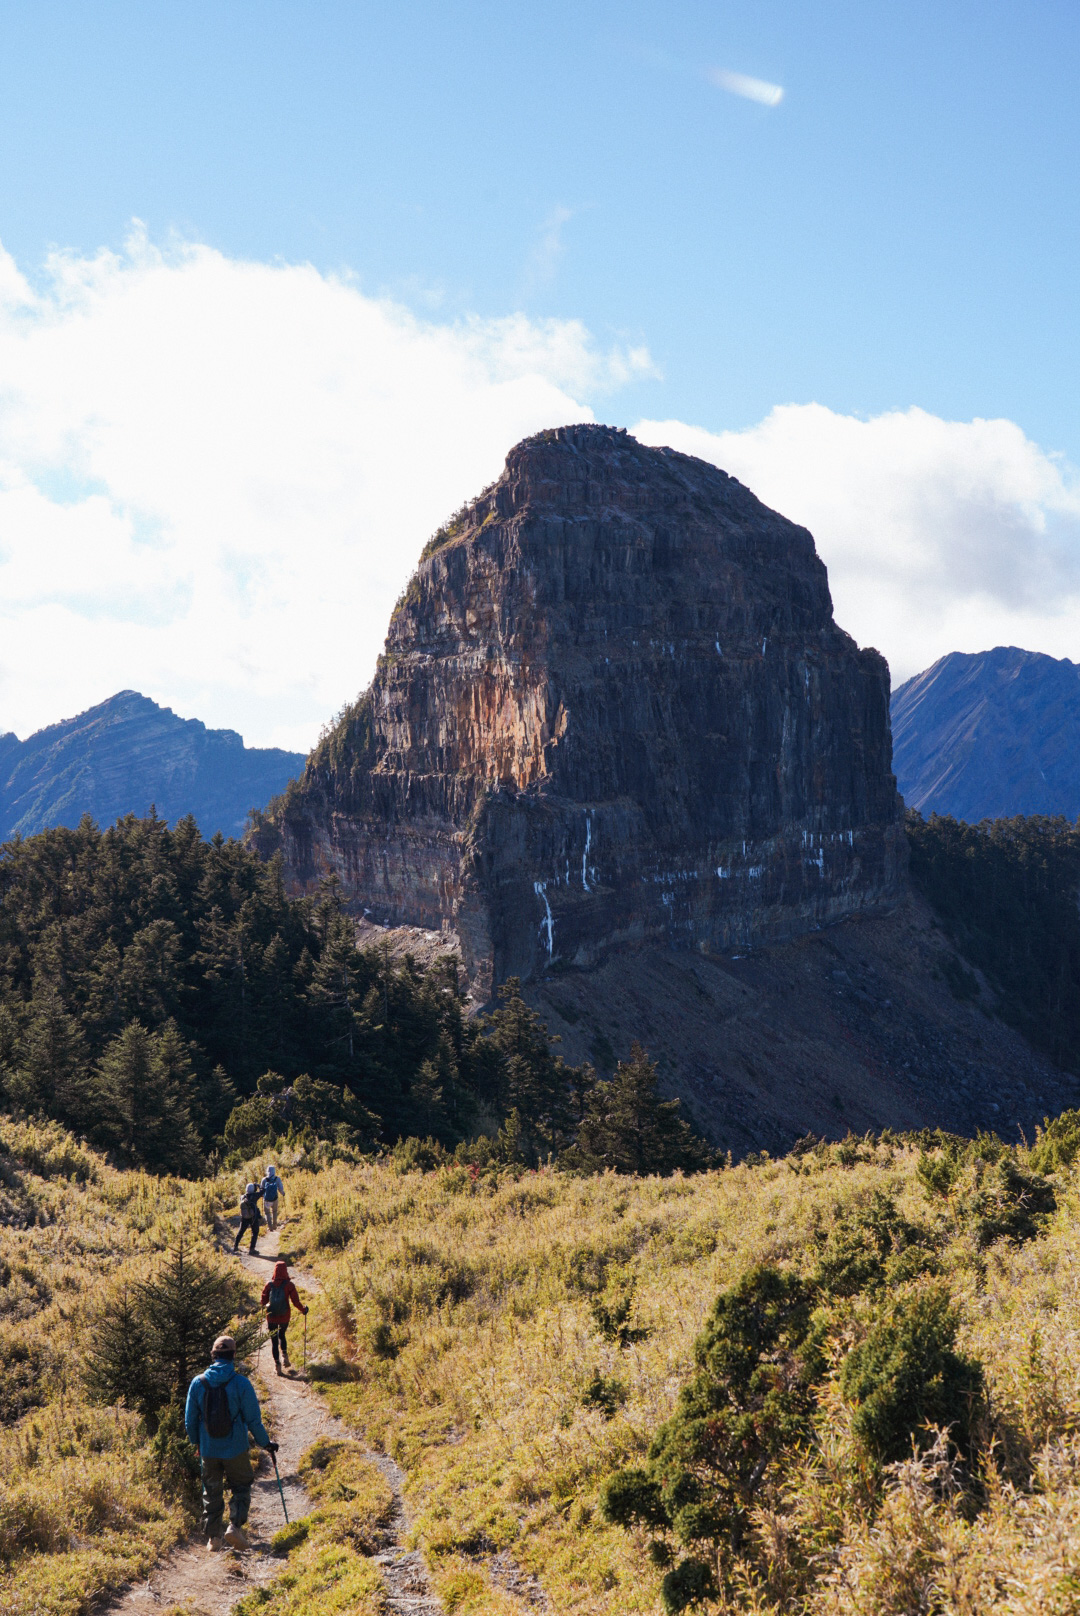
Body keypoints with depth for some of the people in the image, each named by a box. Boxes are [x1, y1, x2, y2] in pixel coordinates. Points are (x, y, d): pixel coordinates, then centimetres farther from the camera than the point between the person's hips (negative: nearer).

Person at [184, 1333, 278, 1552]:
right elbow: (253, 1420, -8)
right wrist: (265, 1443, 6)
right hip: (235, 1449, -2)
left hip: (208, 1450, 2)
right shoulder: (241, 1383, -13)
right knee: (241, 1487, 14)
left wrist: (197, 1443, 22)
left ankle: (213, 1536, 17)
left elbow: (190, 1420, 4)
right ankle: (235, 1526, -5)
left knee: (212, 1492, 16)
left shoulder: (198, 1383, -5)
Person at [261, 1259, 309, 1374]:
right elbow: (296, 1301, -11)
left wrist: (266, 1306, 22)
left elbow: (263, 1301, -1)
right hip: (285, 1317, 0)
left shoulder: (269, 1284, -8)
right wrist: (303, 1310, 7)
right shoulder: (289, 1285, -12)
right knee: (281, 1335, 25)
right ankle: (284, 1355, 7)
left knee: (274, 1340, 9)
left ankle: (277, 1363, 4)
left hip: (271, 1317, 0)